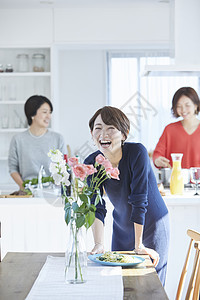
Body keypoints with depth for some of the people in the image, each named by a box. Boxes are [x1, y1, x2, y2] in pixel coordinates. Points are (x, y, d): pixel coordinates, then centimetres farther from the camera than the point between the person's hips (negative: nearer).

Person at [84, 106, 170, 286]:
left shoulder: (137, 153, -25)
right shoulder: (91, 163, -12)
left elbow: (139, 201, -25)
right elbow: (97, 209, -12)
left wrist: (139, 246, -22)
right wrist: (99, 244, -25)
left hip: (152, 227, -4)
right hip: (122, 229, 4)